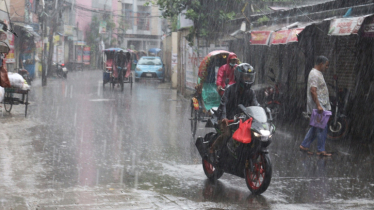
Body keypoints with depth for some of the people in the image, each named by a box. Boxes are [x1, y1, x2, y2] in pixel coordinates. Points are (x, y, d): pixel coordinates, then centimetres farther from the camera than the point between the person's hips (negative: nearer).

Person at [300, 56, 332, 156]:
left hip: (321, 105, 11)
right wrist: (318, 105, -27)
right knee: (322, 127, -7)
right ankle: (321, 150, -1)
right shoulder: (314, 74, -15)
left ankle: (304, 145, 18)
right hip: (317, 106, -11)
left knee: (316, 127, 13)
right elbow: (313, 91, -24)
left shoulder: (318, 73, 18)